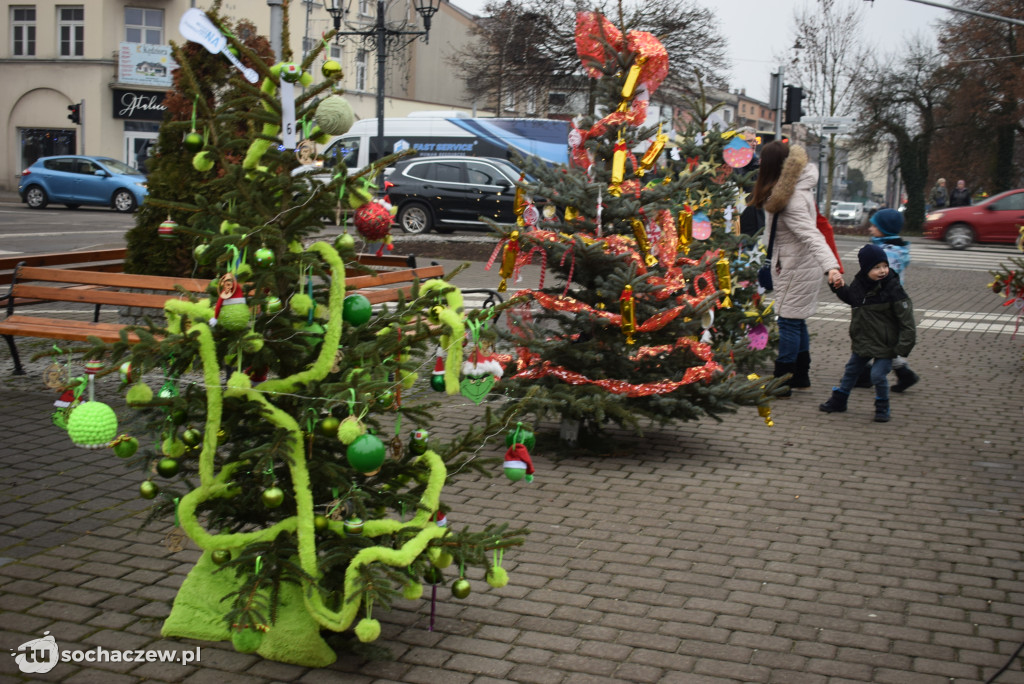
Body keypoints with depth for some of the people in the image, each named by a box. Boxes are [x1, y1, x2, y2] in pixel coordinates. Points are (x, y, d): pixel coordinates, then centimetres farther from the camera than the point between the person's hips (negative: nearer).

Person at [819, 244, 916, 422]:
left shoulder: (893, 289, -20)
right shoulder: (859, 284, -4)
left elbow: (906, 319, -18)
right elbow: (850, 298, 21)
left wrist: (903, 346, -21)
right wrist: (838, 288, 4)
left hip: (885, 344, -6)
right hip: (862, 341, 6)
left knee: (878, 375, -10)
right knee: (851, 370, 19)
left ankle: (882, 408, 13)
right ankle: (838, 401, 37)